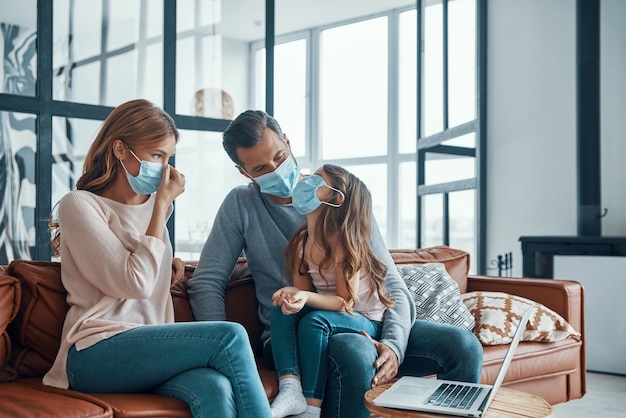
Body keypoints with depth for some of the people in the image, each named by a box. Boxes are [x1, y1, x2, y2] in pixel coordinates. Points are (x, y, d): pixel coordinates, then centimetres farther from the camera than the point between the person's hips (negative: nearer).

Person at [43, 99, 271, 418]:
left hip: (151, 348, 5)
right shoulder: (79, 205, -2)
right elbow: (135, 283, -14)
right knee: (230, 336, -27)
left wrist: (167, 264, 14)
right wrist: (162, 205, -7)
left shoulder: (153, 204, 18)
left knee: (216, 389, -31)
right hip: (95, 353, -5)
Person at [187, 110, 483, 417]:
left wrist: (394, 345, -18)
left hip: (361, 325, 3)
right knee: (355, 353, -38)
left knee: (463, 345, -17)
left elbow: (392, 286, 1)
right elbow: (206, 282, 1)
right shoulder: (242, 205, 4)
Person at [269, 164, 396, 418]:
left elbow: (346, 302, -20)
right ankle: (291, 390, -30)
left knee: (314, 321, -33)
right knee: (280, 311, -18)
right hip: (333, 319, 6)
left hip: (367, 324, -6)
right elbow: (303, 290, 2)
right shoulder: (301, 240, 0)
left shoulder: (343, 242, -21)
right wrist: (292, 293, -23)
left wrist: (307, 298, -36)